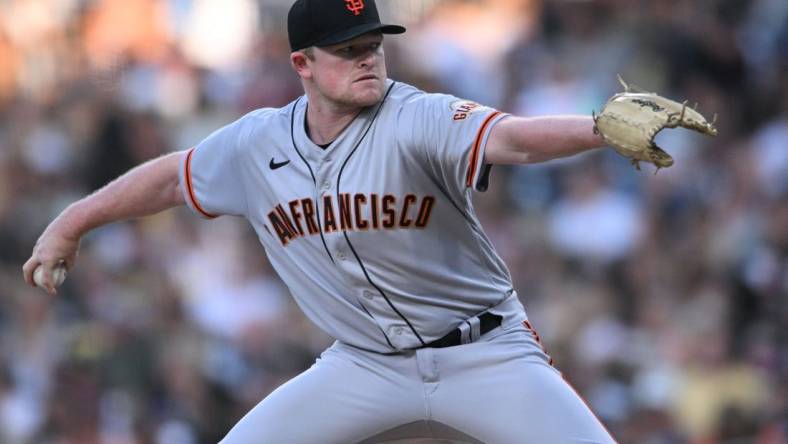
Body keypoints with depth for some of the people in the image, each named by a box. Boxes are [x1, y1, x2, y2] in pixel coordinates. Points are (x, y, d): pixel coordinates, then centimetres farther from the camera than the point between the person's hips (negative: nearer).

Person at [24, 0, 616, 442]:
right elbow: (171, 177, 14)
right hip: (366, 365, 4)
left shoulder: (419, 122, -21)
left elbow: (515, 138, -39)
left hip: (484, 354, -4)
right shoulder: (256, 145, -4)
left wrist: (601, 130, -59)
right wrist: (70, 225, 22)